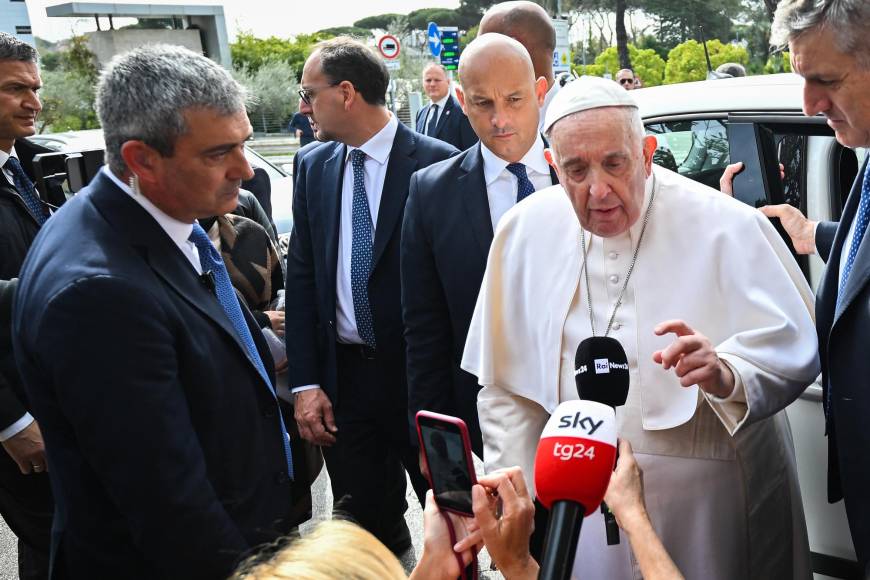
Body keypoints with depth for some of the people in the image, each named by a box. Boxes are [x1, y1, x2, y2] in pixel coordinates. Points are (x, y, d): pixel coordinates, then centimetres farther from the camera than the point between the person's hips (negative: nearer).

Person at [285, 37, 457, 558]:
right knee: (361, 528, 16)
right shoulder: (313, 167, 5)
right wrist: (305, 382, 1)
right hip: (342, 374, 4)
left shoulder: (436, 162, -11)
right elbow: (302, 276, 6)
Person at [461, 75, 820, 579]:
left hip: (711, 499, -2)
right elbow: (505, 387, 2)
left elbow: (796, 347, -14)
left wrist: (726, 373, -36)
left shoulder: (727, 226, -12)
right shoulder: (525, 231, -4)